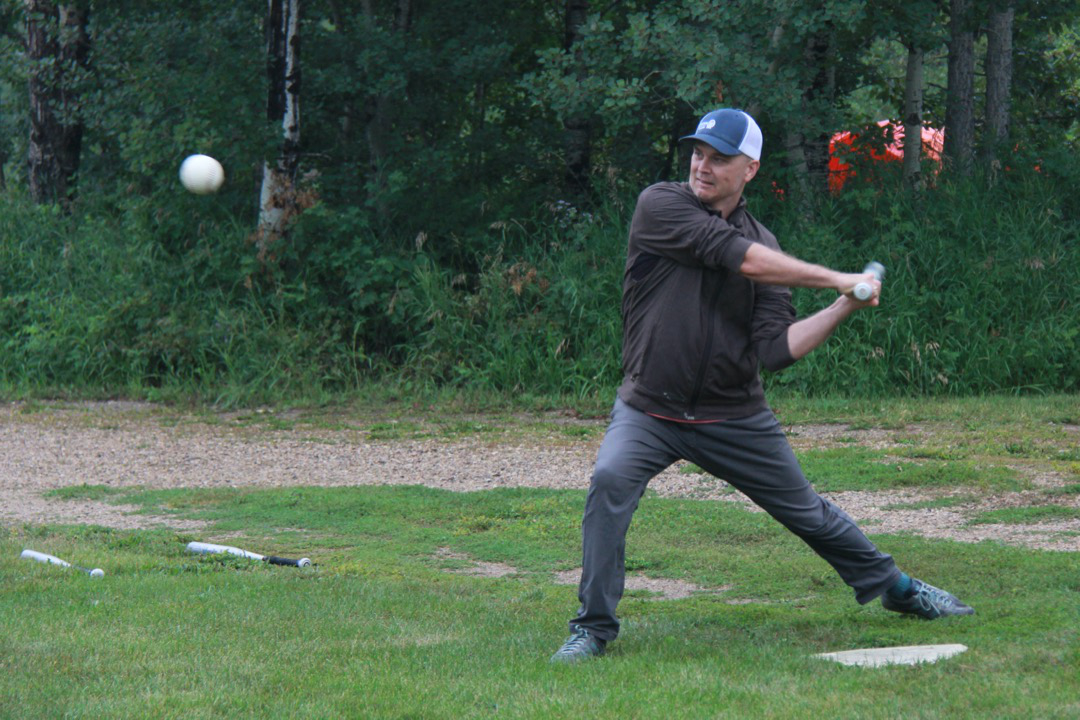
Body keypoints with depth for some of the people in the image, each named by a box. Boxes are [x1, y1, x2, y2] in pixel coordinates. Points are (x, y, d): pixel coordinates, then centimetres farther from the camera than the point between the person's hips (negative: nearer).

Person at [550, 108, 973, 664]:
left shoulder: (762, 245, 1)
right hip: (649, 410, -3)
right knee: (611, 479, -29)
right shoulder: (659, 206, -10)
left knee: (806, 510, 12)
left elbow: (775, 351, -6)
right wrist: (836, 280, -21)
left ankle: (895, 588, 36)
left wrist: (843, 309, -16)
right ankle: (593, 627, -17)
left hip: (734, 418, 3)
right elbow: (735, 256, -22)